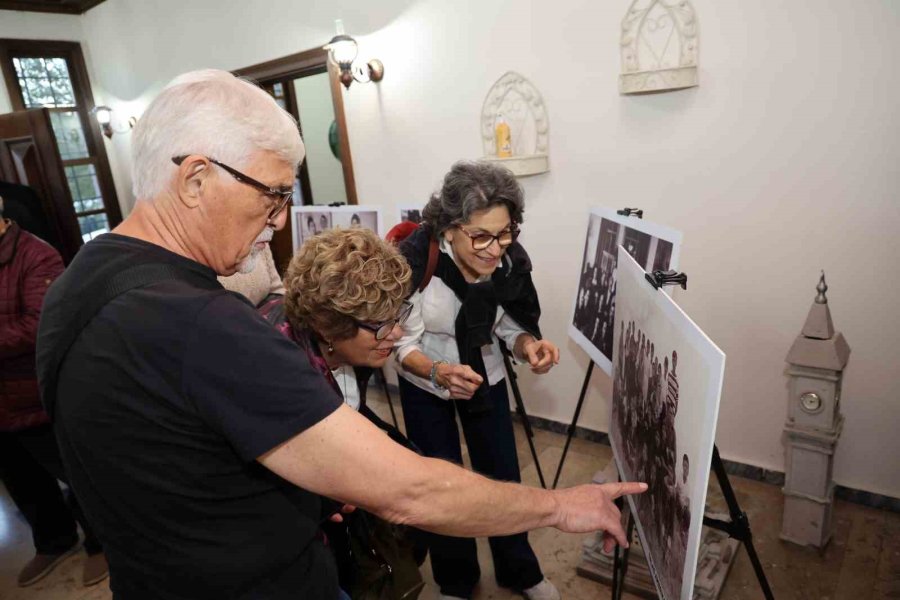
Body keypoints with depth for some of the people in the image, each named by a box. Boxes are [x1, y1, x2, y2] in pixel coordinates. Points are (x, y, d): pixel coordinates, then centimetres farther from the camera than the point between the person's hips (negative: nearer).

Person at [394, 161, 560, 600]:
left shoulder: (511, 261, -21)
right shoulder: (415, 260, -31)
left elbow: (514, 329, -8)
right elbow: (402, 345, -24)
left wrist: (531, 346, -30)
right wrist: (439, 372, -43)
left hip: (486, 379, 3)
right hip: (425, 386, -2)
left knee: (504, 479, 12)